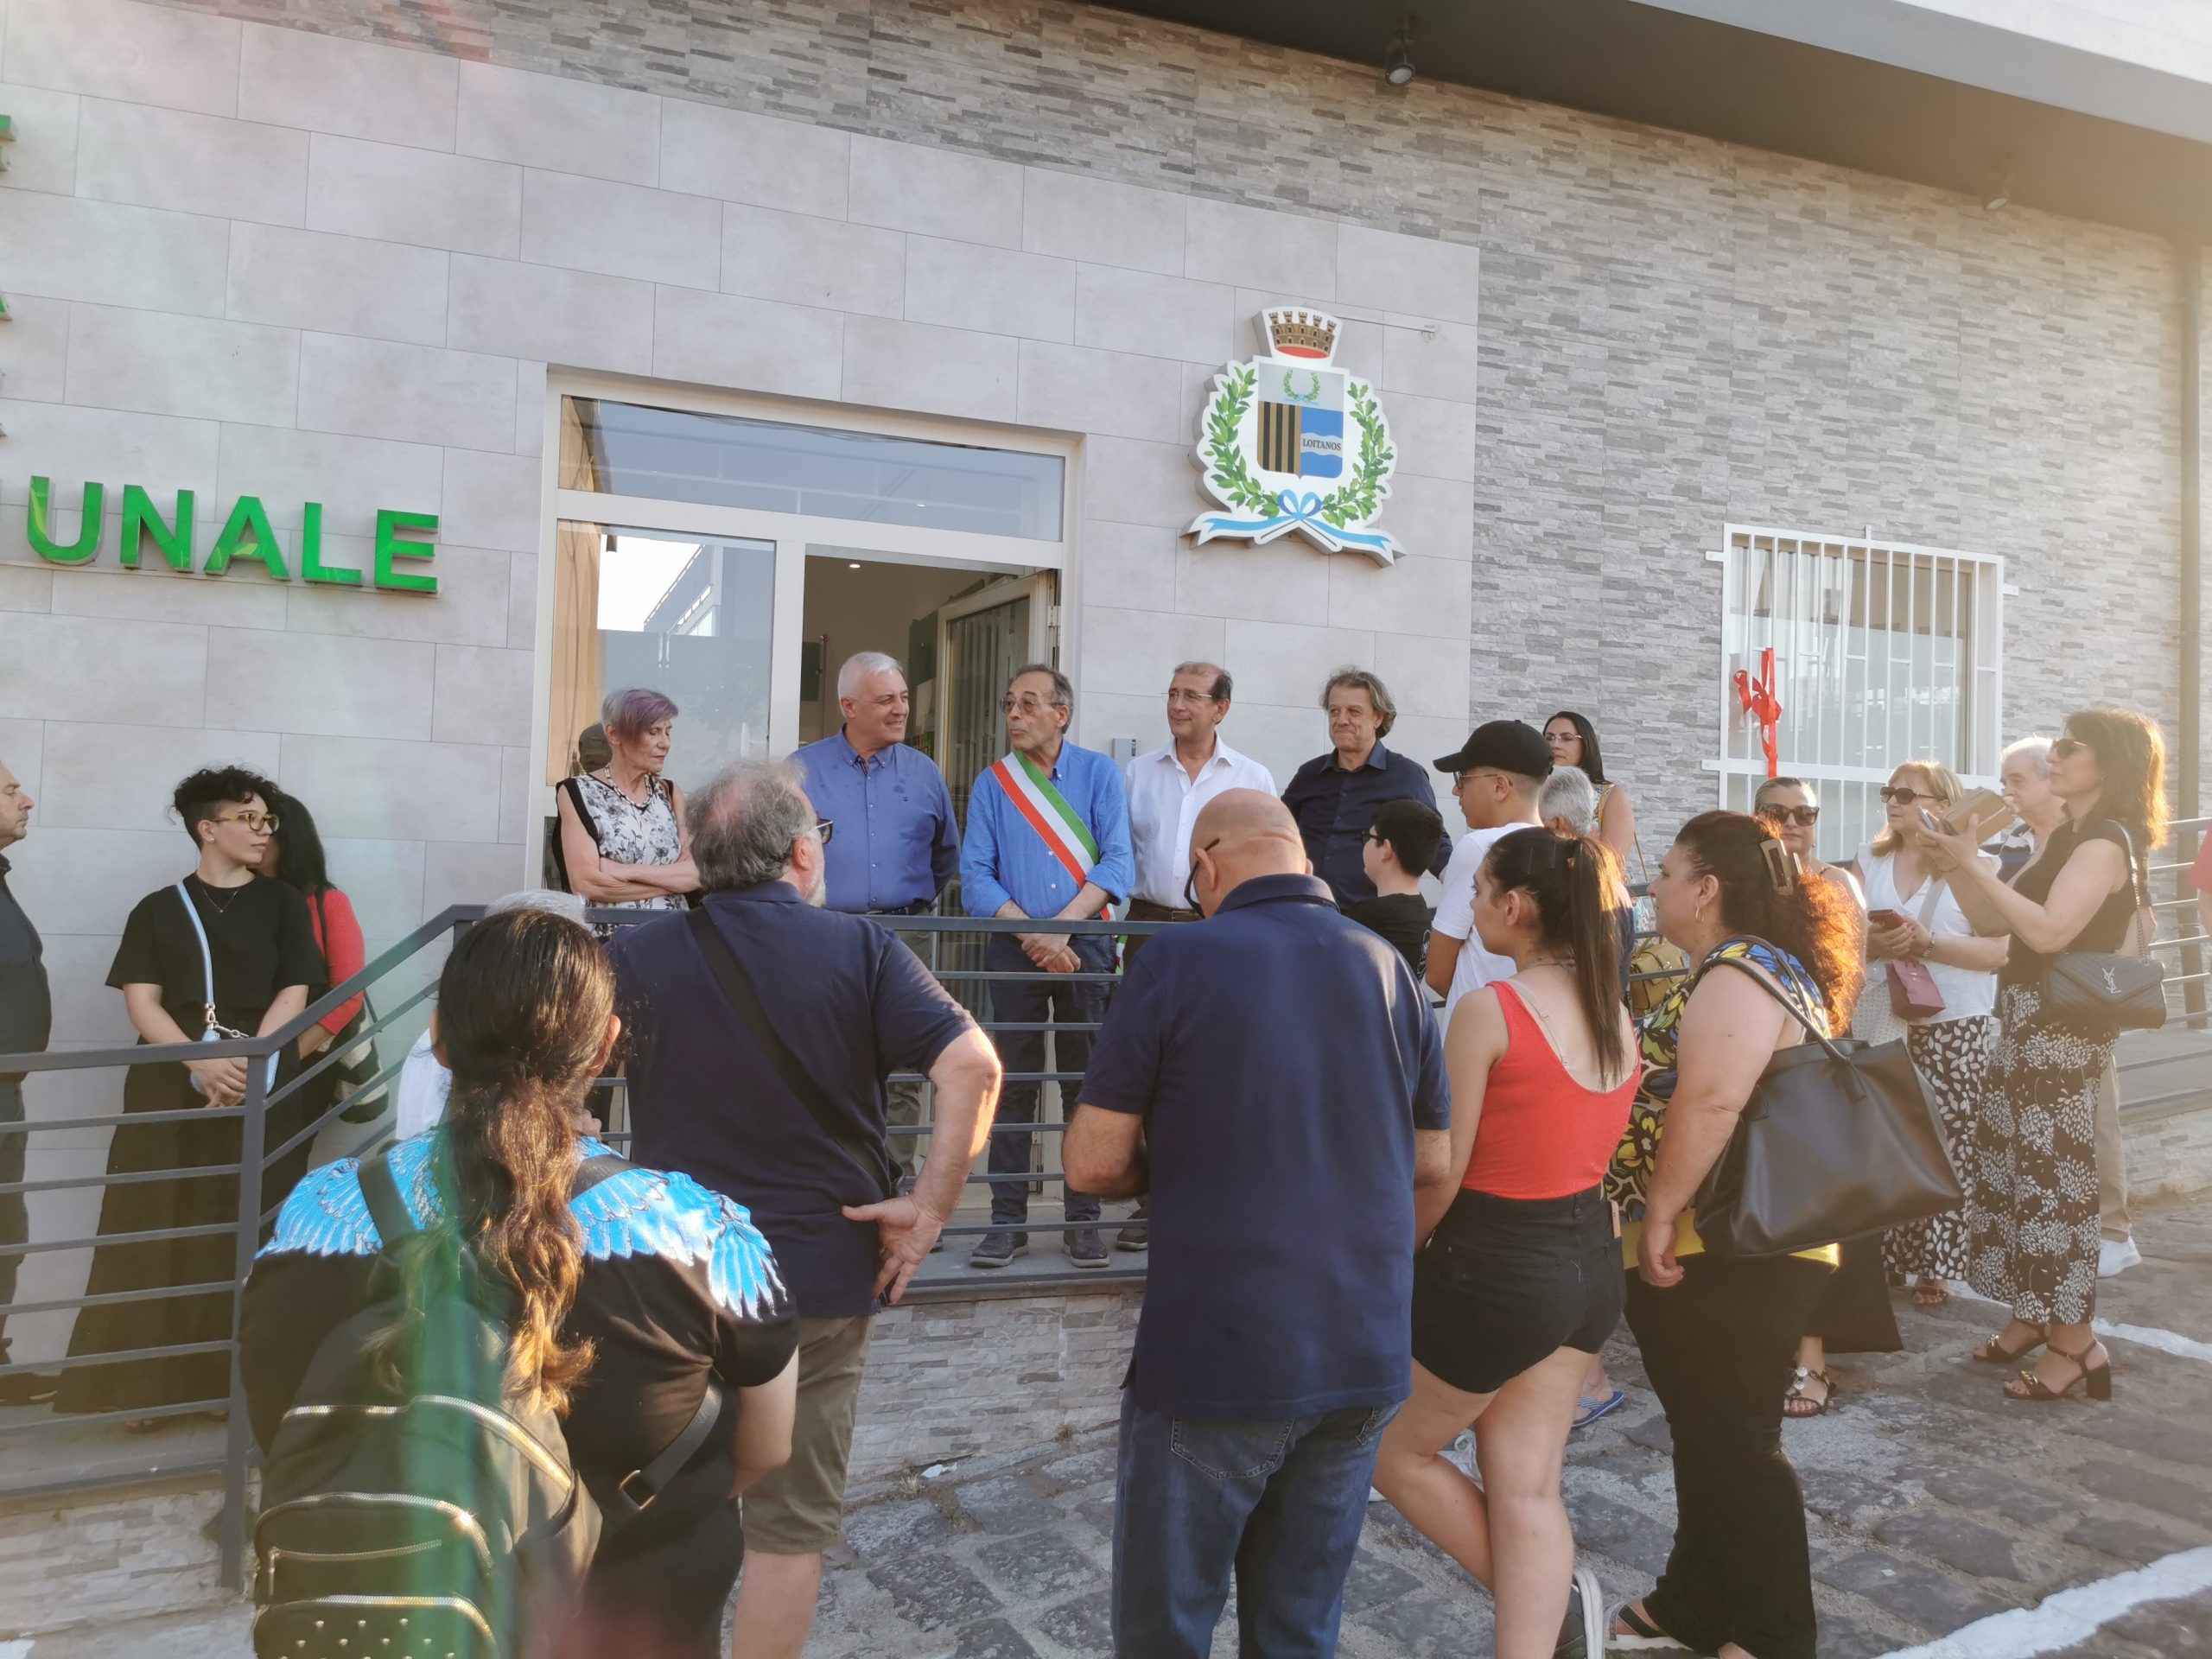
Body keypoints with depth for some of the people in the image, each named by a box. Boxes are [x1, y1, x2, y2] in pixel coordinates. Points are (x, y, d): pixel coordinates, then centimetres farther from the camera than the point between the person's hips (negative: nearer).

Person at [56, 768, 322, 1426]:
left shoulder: (282, 904, 8)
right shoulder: (158, 909, 8)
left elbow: (293, 995, 0)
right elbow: (141, 1001, -1)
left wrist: (247, 1064, -14)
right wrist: (202, 1063, -16)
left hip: (262, 1092, 0)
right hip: (169, 1089, 1)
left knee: (248, 1238, 1)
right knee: (156, 1235, 0)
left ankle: (244, 1378, 7)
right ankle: (147, 1382, 8)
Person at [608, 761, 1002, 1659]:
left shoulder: (638, 953, -6)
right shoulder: (860, 947, -10)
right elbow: (973, 1065, -19)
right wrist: (926, 1211, -13)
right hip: (820, 1278, -1)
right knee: (791, 1523, 14)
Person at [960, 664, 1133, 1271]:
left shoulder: (1099, 773, 4)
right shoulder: (992, 783, 7)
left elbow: (1117, 865, -4)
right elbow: (975, 876, -1)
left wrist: (1063, 926, -15)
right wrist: (1030, 934, -12)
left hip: (1085, 943, -1)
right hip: (1014, 945, 1)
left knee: (1086, 1083, 3)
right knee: (1013, 1084, 3)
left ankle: (1084, 1219, 13)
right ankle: (1008, 1220, 12)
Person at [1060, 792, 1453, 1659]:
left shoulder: (1179, 959, -11)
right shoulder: (1387, 966, 2)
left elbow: (1092, 1164, -9)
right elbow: (1434, 1163, 10)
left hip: (1213, 1359, -4)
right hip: (1362, 1358, 5)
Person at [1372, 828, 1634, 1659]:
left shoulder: (1490, 1009, -20)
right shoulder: (1617, 1016, 3)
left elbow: (1442, 1177, -17)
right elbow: (1579, 1145, 8)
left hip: (1493, 1268, -7)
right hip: (1589, 1261, 8)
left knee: (1391, 1452, 15)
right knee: (1527, 1486, 14)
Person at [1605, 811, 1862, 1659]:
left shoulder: (1739, 972, -18)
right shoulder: (1757, 966, 15)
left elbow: (1710, 1102, -30)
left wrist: (1658, 1214, -23)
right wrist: (1664, 1223, 20)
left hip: (1726, 1250, -10)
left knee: (1736, 1442, 3)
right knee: (1706, 1432, 19)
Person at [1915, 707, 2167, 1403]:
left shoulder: (2108, 841, -13)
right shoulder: (2066, 837, 16)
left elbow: (2049, 930, -26)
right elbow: (1991, 921, 14)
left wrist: (1974, 863, -22)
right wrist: (1951, 865, 0)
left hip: (2062, 1026, -9)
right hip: (2029, 1019, 9)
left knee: (2052, 1174, -5)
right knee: (2013, 1162, 13)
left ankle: (2075, 1340, 4)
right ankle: (2035, 1314, 24)